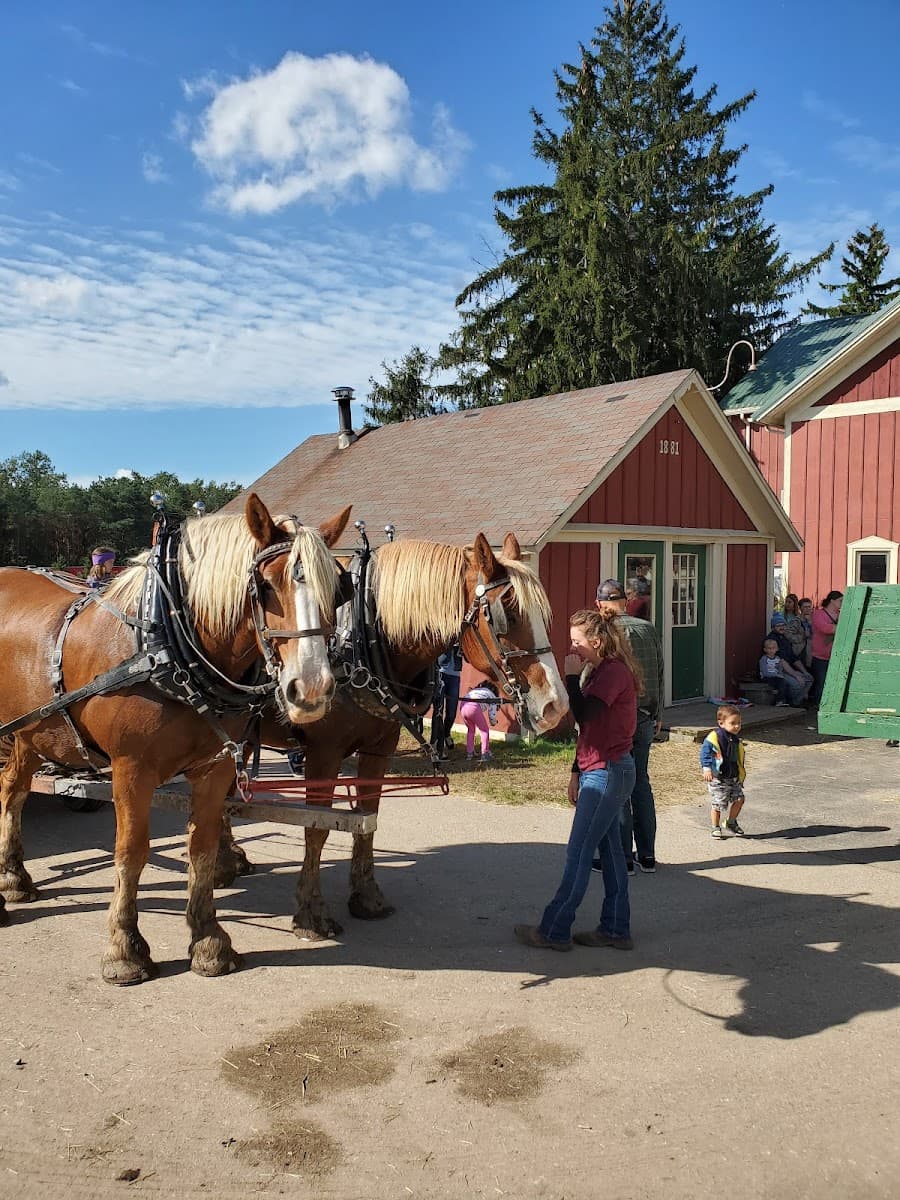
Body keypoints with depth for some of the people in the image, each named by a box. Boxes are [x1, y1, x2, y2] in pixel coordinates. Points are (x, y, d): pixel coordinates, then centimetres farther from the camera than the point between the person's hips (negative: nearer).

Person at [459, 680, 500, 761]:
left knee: (470, 729, 28)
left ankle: (469, 753, 28)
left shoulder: (475, 690, 40)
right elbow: (492, 714, 19)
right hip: (474, 707, -5)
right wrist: (494, 722, 41)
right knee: (484, 730, 15)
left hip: (463, 706, 5)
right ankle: (485, 754, 9)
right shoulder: (493, 697, 24)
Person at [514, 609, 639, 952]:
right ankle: (615, 929, 21)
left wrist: (571, 676, -17)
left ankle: (555, 931, 5)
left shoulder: (614, 671, -17)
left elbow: (582, 715, -28)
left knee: (578, 851, -3)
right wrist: (577, 773, 18)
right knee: (610, 848, 13)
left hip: (608, 773, -10)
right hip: (602, 772, 10)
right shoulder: (600, 672, 15)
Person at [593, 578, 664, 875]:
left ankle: (622, 859, 9)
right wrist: (658, 715, 19)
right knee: (641, 782, 15)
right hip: (646, 718, 6)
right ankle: (647, 856, 21)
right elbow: (659, 675, 11)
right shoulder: (649, 629, 5)